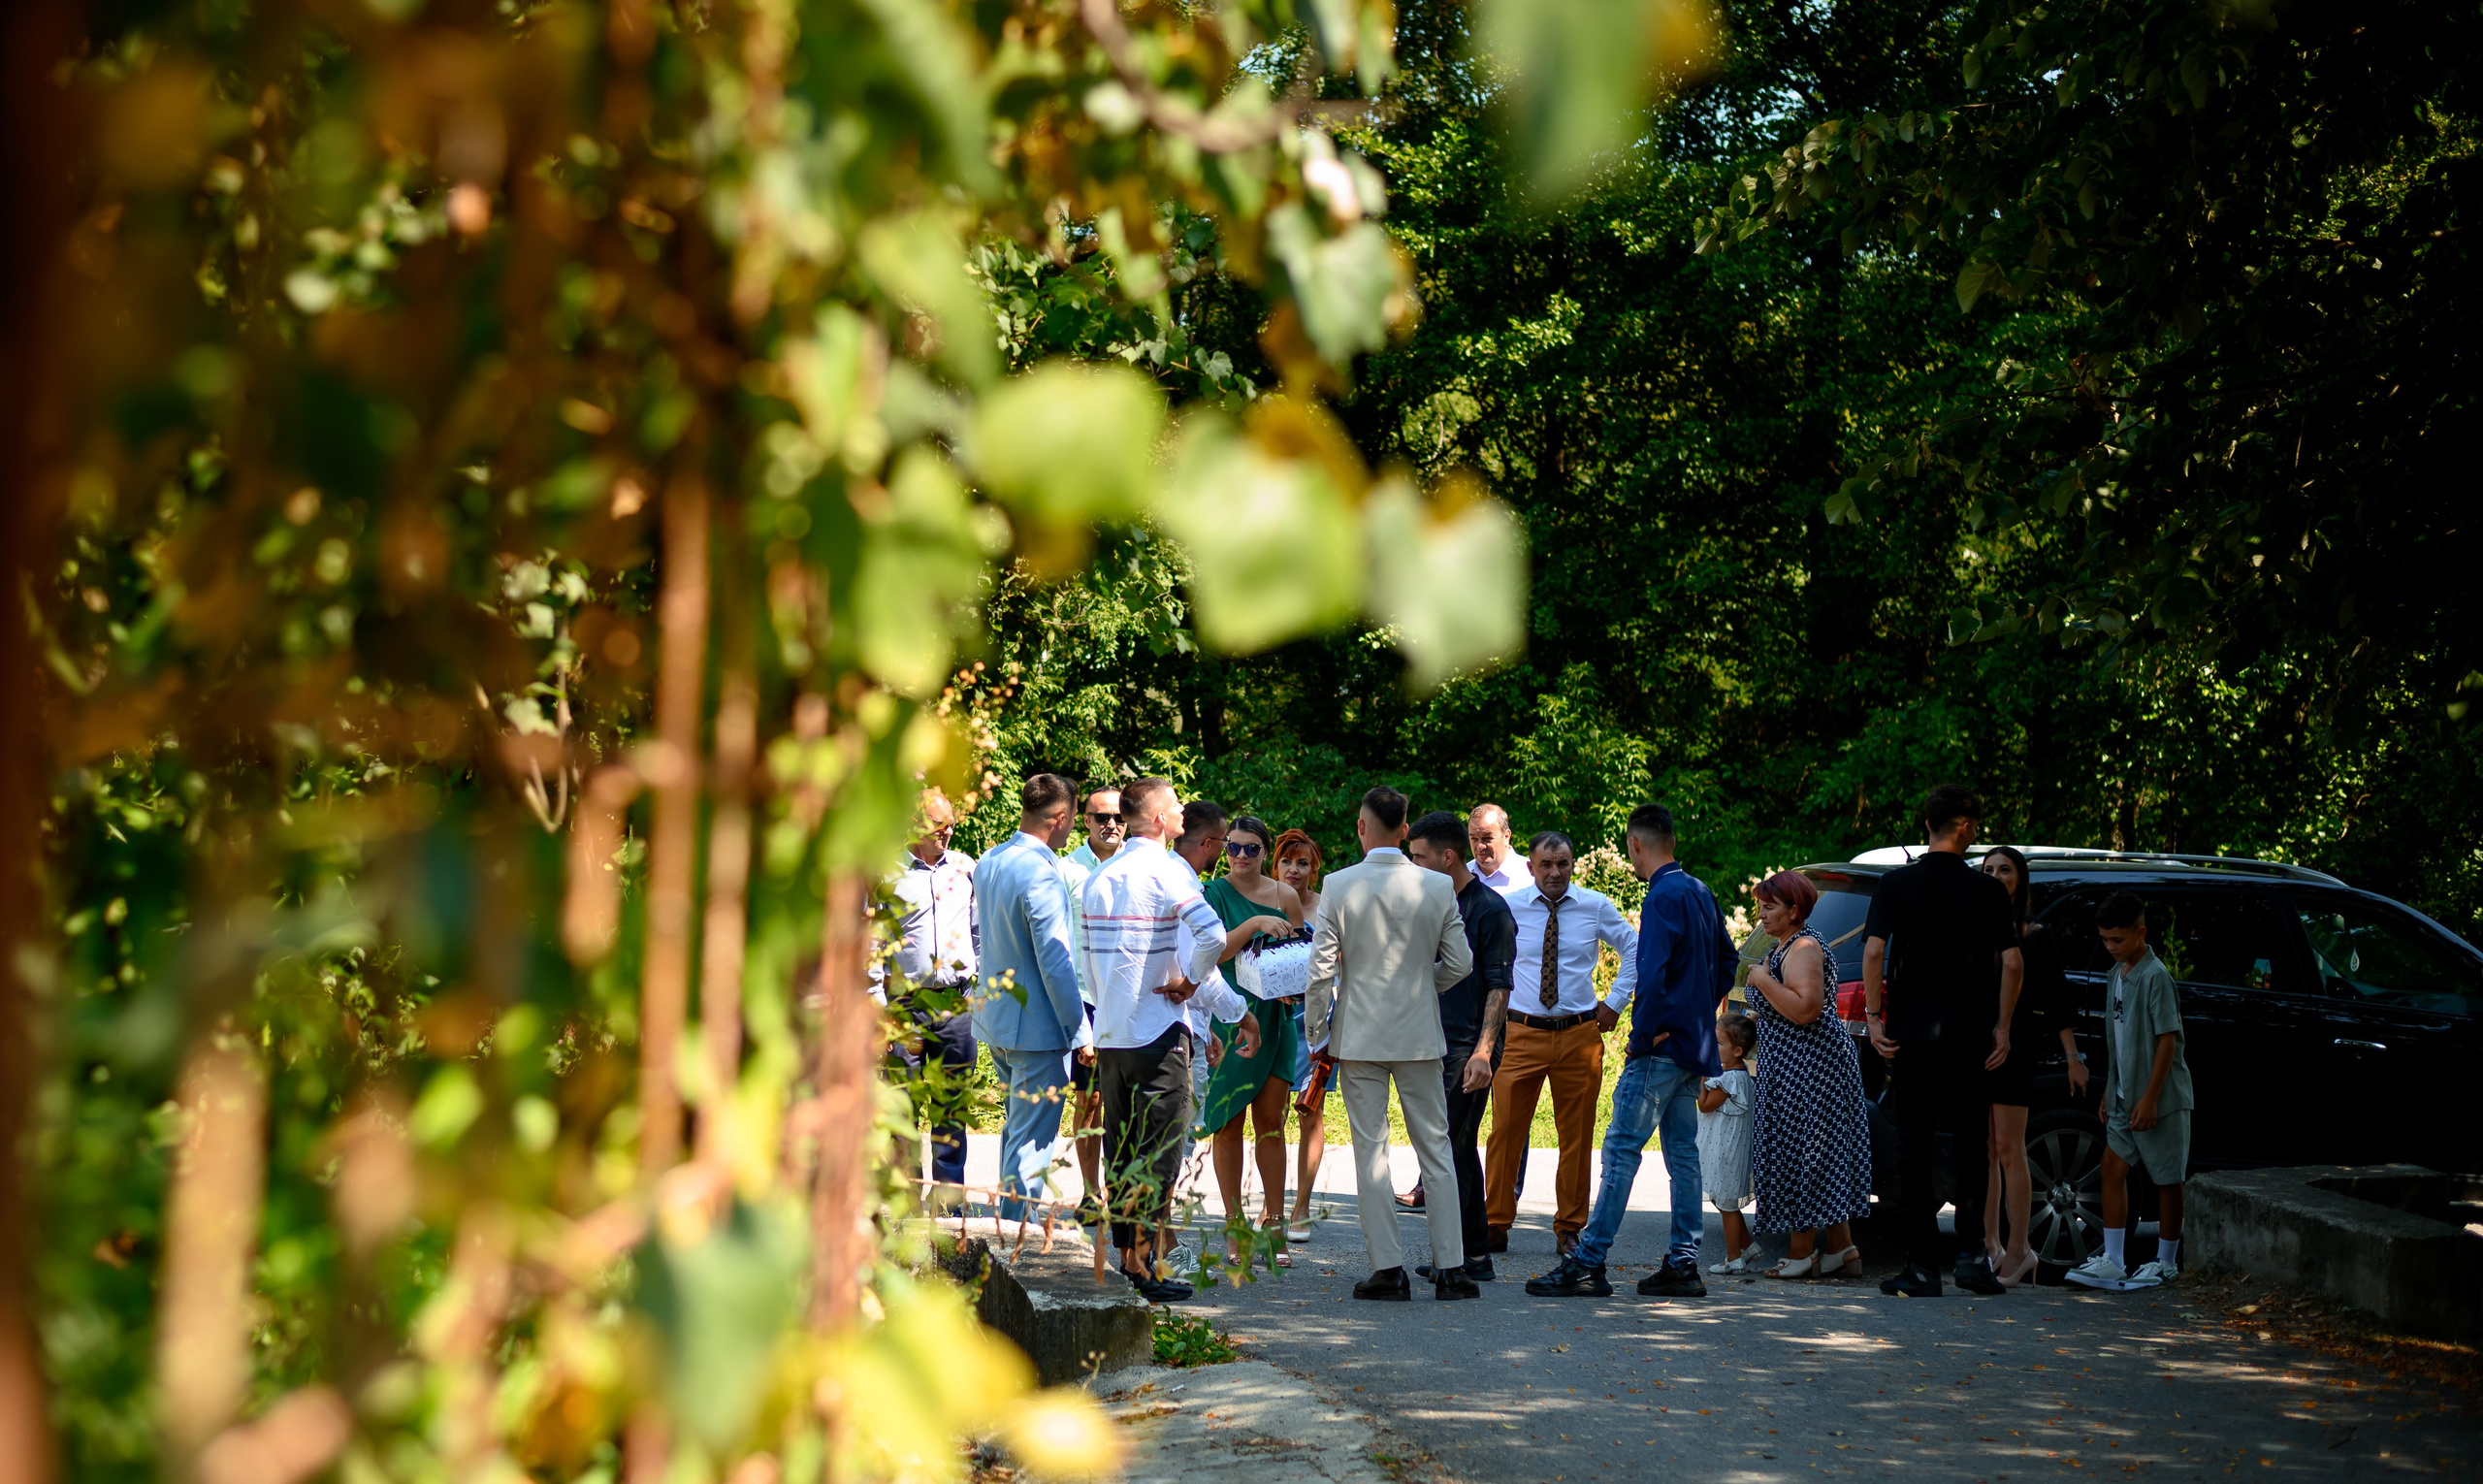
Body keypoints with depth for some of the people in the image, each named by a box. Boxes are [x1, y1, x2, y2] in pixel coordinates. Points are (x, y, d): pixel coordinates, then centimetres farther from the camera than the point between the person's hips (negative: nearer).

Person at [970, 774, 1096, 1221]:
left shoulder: (986, 864, 7)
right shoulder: (1041, 872, -21)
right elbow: (1055, 960, -21)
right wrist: (1080, 1032, -15)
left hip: (994, 1018, 9)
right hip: (1037, 1026, -9)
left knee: (1016, 1130, 21)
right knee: (1032, 1140, -3)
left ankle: (1009, 1222, 29)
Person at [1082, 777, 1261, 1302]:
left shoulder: (1100, 878, 11)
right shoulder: (1167, 871, -11)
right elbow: (1211, 936, -27)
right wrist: (1191, 982, -9)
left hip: (1108, 1036, 7)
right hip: (1158, 1035, -7)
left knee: (1120, 1153, 12)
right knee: (1158, 1155, -2)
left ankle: (1124, 1255, 16)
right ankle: (1144, 1265, -2)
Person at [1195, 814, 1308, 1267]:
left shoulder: (1284, 896, 7)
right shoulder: (1214, 894, -1)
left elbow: (1300, 954, 14)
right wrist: (1255, 924, -24)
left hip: (1274, 1019, 2)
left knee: (1271, 1122, 3)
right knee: (1229, 1123, 2)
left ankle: (1273, 1222, 7)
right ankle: (1234, 1226, 9)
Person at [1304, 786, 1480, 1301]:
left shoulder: (1339, 886, -9)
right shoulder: (1438, 886, -3)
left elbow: (1322, 969, -8)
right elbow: (1460, 962, 2)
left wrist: (1316, 1036, 3)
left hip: (1358, 1036, -2)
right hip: (1420, 1036, 2)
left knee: (1371, 1151, 4)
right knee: (1435, 1148, 8)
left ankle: (1388, 1268, 3)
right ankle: (1450, 1267, 7)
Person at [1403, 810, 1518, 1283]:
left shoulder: (1489, 910, -8)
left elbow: (1499, 986, -13)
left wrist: (1483, 1051, -20)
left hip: (1469, 1048, -8)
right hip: (1438, 1045, 8)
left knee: (1447, 1148, -11)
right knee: (1460, 1150, 10)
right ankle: (1475, 1255, 15)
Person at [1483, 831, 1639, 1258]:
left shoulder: (1596, 907, 2)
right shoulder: (1507, 907, -1)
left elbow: (1635, 949, 14)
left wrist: (1614, 1003, 9)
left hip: (1580, 1034, 1)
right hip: (1521, 1031, -1)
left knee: (1576, 1135, 6)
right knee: (1506, 1129, -4)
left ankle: (1570, 1229, 15)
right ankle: (1495, 1224, 6)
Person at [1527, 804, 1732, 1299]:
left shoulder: (1662, 898, -16)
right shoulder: (1701, 893, 13)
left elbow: (1652, 975, -25)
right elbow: (1726, 963, 23)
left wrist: (1644, 1035, -15)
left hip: (1661, 1049, -9)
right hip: (1696, 1045, 9)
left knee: (1622, 1149, -7)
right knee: (1683, 1153, 10)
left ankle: (1588, 1263, -7)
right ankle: (1683, 1263, 10)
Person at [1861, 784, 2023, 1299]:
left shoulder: (1896, 884, 0)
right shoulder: (1986, 890, -1)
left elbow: (1874, 951, -10)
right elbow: (2012, 962, -7)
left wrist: (1874, 1016, -3)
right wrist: (2001, 1027, 2)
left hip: (1909, 1031, 0)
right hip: (1968, 1034, 0)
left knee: (1915, 1149, 3)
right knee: (1970, 1146, 11)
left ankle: (1923, 1265, 2)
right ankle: (1973, 1253, 3)